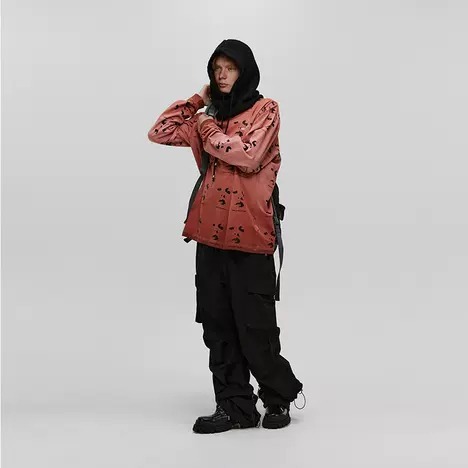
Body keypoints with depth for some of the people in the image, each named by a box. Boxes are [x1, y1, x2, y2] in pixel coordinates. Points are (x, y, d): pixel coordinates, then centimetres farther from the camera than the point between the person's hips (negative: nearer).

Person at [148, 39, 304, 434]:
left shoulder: (265, 109, 0)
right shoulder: (208, 116, 16)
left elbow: (248, 155, -15)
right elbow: (159, 133, 11)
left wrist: (209, 130, -3)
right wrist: (198, 100, 10)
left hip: (249, 235, -6)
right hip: (210, 234, 6)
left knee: (255, 327, -1)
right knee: (218, 326, 7)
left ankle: (279, 398, 20)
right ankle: (236, 407, 17)